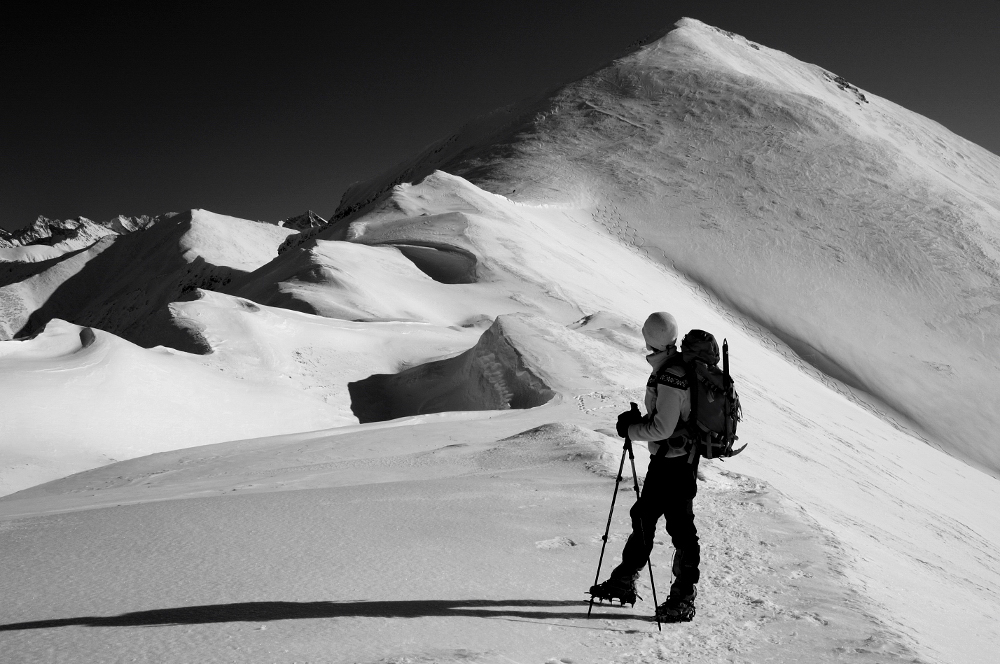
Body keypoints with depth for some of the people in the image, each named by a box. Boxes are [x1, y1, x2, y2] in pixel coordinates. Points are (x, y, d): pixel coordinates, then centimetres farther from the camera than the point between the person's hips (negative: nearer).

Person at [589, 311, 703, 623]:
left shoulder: (670, 377, -23)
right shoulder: (680, 366, 7)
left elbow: (662, 428, -23)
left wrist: (630, 429, -11)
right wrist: (640, 419, 10)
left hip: (673, 462, -11)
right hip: (667, 459, 11)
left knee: (680, 526, -1)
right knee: (643, 515, 18)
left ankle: (684, 599, 9)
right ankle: (624, 581, 30)